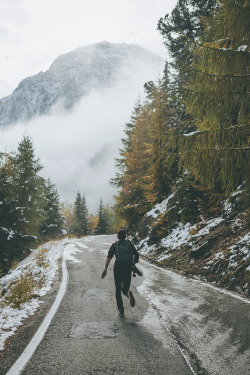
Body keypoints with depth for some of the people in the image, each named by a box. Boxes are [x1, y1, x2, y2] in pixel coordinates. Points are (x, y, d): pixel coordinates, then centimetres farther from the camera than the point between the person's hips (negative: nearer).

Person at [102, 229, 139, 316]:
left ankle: (121, 310, 6)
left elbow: (109, 257, -12)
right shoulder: (129, 244, 6)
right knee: (125, 289, 13)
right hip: (128, 269, 1)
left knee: (118, 290, 13)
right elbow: (136, 254, -2)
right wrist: (133, 264, 11)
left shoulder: (114, 245, 1)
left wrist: (105, 269, -18)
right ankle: (128, 293, -24)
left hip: (118, 269, -1)